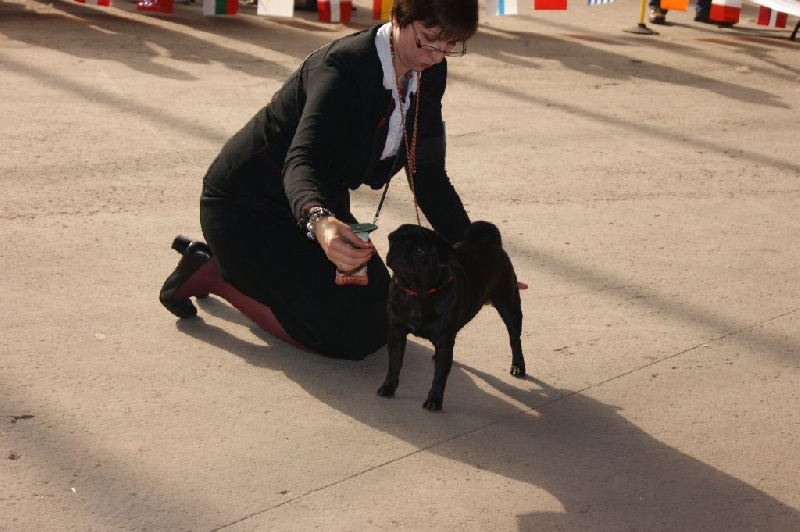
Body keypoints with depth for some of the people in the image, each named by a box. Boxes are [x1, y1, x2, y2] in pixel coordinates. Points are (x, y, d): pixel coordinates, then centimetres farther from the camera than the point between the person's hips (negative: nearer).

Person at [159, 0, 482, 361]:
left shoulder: (429, 74, -5)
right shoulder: (343, 67, -29)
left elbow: (428, 174, 2)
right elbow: (302, 160, -41)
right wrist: (320, 222, -63)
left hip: (321, 205, 9)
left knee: (380, 314, 7)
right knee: (351, 336, -16)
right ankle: (209, 272, 0)